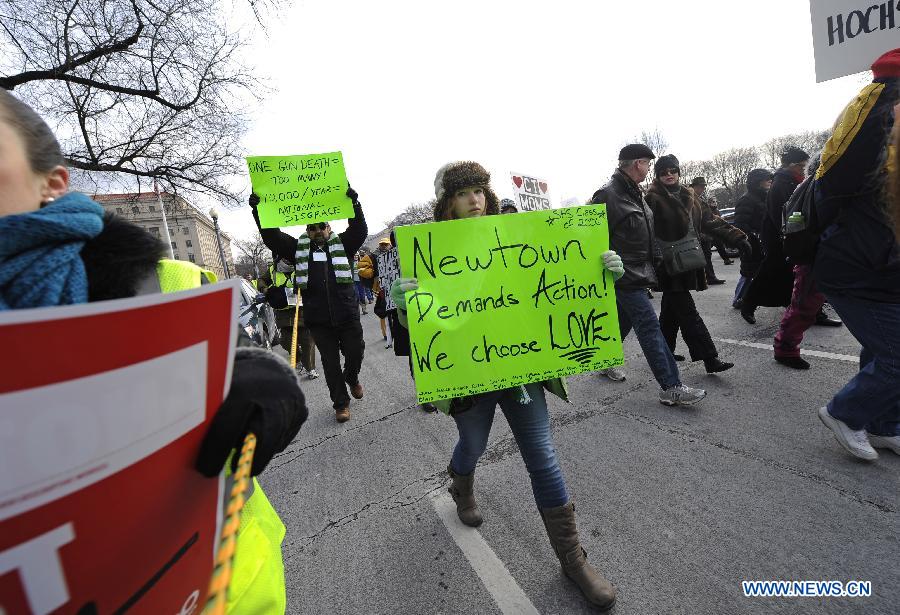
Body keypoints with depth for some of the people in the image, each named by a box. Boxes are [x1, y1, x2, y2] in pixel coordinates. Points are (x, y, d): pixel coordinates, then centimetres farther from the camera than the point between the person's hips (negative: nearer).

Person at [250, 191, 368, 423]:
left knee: (355, 354, 10)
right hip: (318, 320, 1)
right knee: (330, 363, 8)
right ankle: (341, 403, 22)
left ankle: (352, 378, 44)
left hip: (347, 316, 0)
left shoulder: (342, 244, 7)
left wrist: (354, 203, -22)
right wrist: (258, 211, -7)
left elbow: (360, 230, -7)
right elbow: (272, 237, 5)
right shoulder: (299, 248, 10)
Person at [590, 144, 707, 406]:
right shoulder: (607, 195, -14)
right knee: (650, 327, -9)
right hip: (625, 275, -10)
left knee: (624, 321, 18)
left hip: (638, 273, 10)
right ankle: (671, 388, -4)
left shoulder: (635, 194, 16)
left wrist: (650, 266, 22)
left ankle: (607, 362, 36)